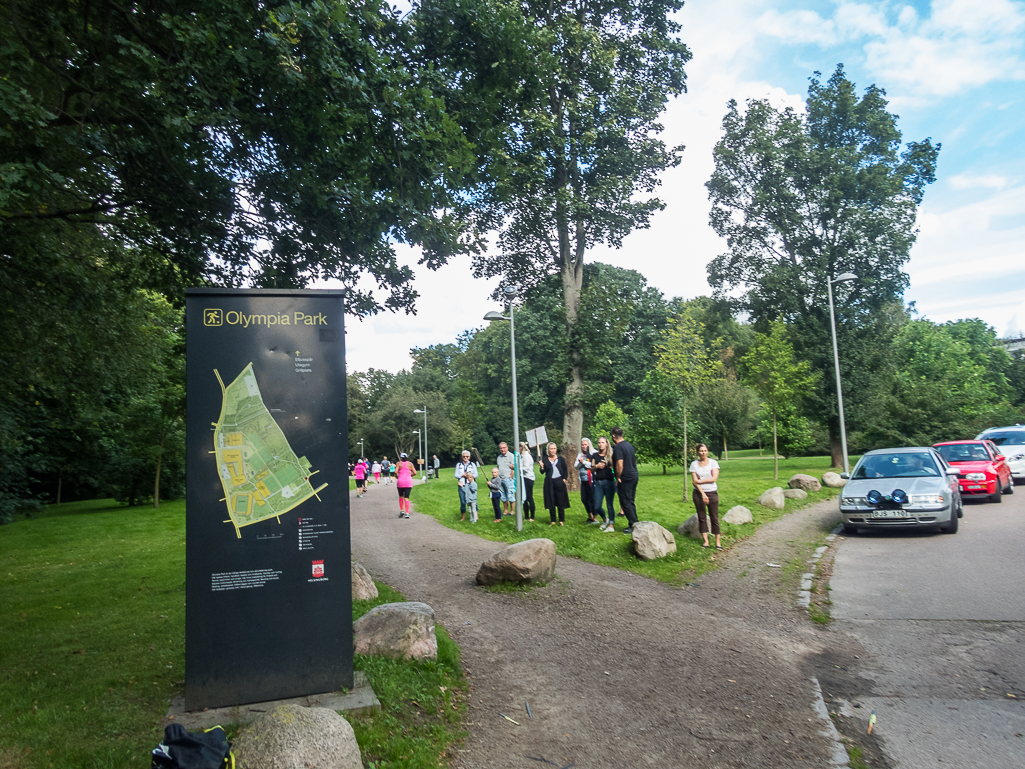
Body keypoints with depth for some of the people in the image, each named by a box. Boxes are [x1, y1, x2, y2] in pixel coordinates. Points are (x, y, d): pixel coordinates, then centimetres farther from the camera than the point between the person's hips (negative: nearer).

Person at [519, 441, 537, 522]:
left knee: (529, 498, -4)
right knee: (524, 498, 11)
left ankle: (532, 517, 3)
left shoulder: (526, 456, -13)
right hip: (523, 479, 10)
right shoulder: (522, 456, 16)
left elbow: (525, 468, -18)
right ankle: (526, 516, 18)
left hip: (528, 479, -10)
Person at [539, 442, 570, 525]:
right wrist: (542, 467, -20)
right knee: (551, 503, 4)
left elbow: (565, 470, 9)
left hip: (559, 482, -1)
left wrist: (564, 479, -3)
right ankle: (553, 521, 12)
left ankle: (561, 520, 9)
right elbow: (542, 472, -1)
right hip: (549, 483, 1)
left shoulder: (561, 459, 5)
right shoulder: (544, 459, 4)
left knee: (560, 503, 0)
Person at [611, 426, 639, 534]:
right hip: (634, 475, 9)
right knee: (630, 502, 16)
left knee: (625, 503, -1)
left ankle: (633, 525, 0)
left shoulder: (618, 447, -16)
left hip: (625, 478, -9)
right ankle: (635, 524, 20)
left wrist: (618, 478, -12)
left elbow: (620, 465, -22)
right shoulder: (629, 445, 12)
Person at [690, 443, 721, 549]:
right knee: (701, 517, 4)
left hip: (712, 493, -1)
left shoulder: (713, 463, 1)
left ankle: (718, 541, 5)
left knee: (714, 517, -1)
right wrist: (703, 494, -13)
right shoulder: (694, 464, 3)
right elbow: (695, 481, -4)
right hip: (698, 493, 1)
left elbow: (714, 478, -9)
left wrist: (700, 481, -9)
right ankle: (705, 540, 11)